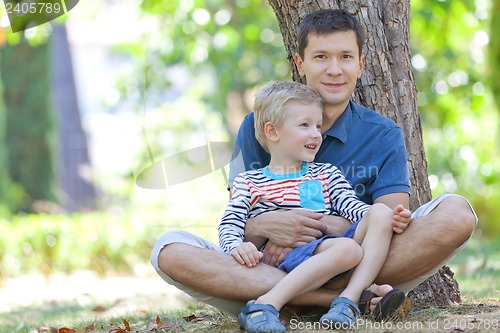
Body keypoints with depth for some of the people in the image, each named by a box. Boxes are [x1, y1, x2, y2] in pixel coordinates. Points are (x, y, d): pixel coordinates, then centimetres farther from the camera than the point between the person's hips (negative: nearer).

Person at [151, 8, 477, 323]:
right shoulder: (258, 127, 7)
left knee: (456, 212, -21)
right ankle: (347, 296, -36)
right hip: (268, 270, 0)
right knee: (169, 249, -26)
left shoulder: (383, 135, 8)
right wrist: (263, 226, -23)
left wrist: (319, 226, -20)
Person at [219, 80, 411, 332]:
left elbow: (352, 207, 11)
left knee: (381, 213, -18)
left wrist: (386, 218, -10)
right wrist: (235, 245, -18)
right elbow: (230, 224, 6)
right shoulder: (248, 182, 15)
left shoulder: (326, 174, 25)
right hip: (288, 257, -5)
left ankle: (349, 299, -30)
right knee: (347, 248, -35)